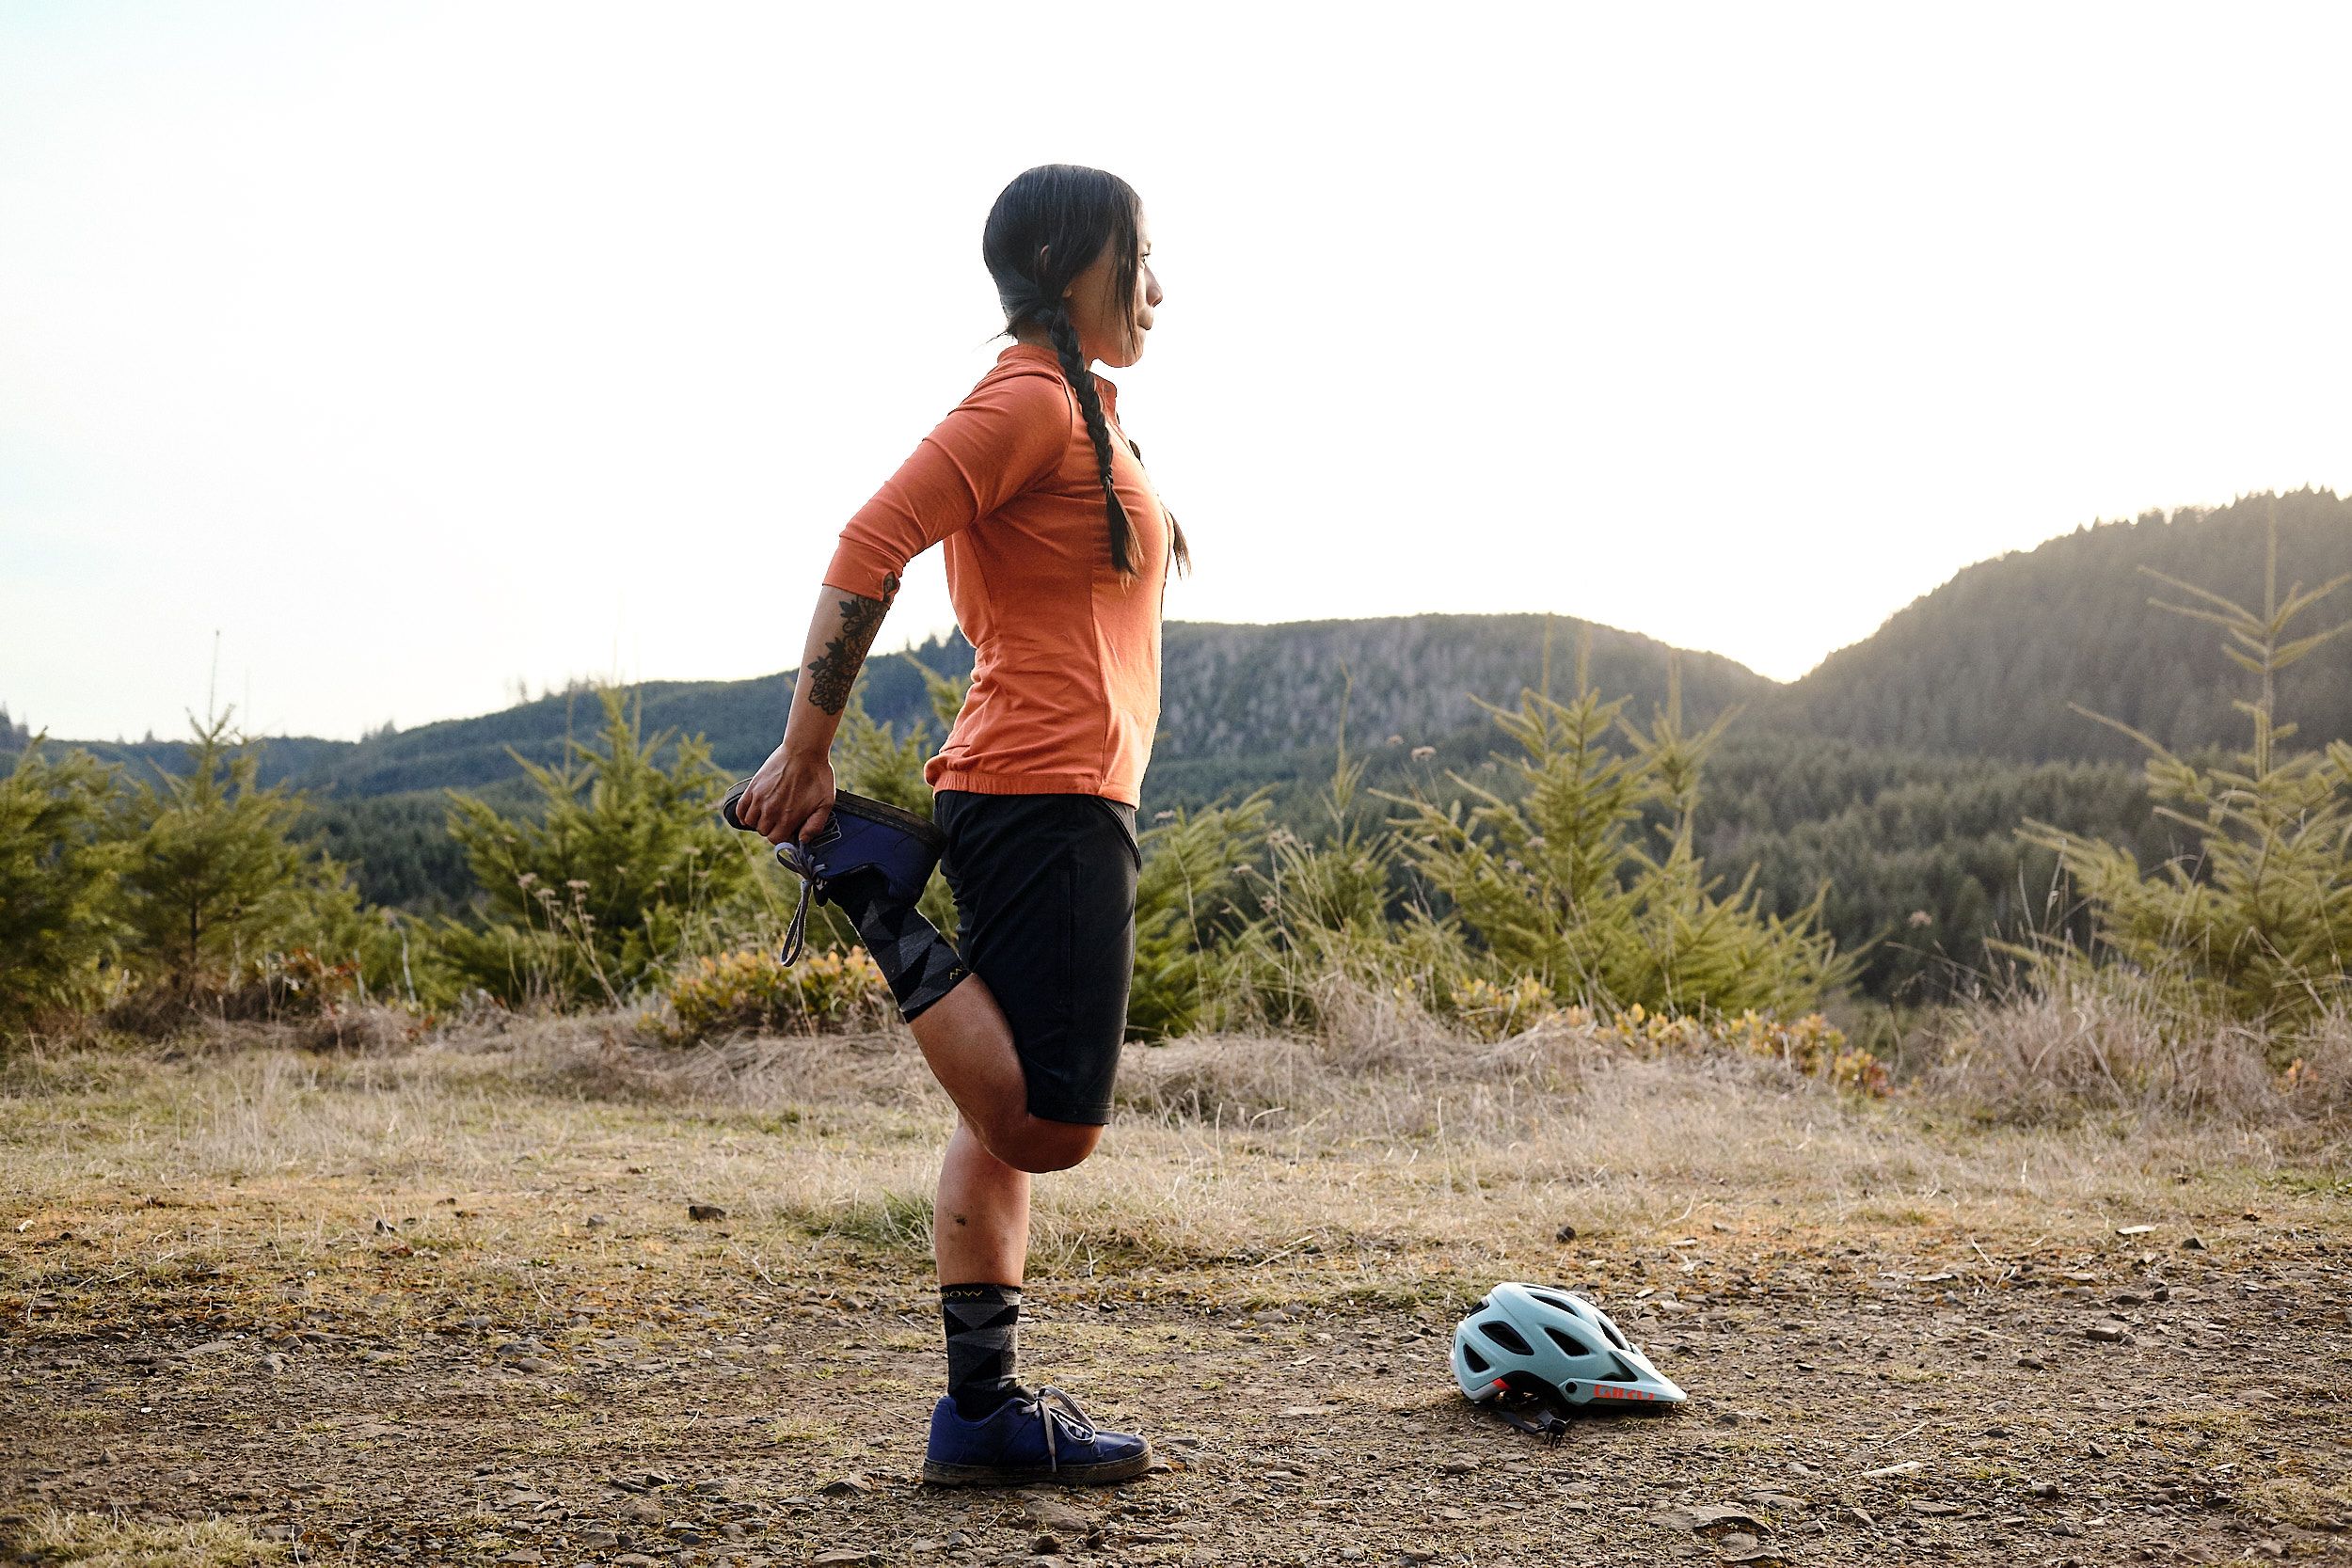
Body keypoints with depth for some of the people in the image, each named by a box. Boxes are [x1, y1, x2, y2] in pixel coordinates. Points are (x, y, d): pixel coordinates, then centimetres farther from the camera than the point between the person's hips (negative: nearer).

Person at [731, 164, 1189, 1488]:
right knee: (1048, 1128, -10)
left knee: (1016, 1126, 9)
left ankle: (986, 1411, 13)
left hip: (1065, 803, 11)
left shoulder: (1079, 409, 22)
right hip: (1049, 796, -11)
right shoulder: (1030, 398, -8)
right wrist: (806, 753, -17)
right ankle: (875, 902, -1)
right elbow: (871, 547, -18)